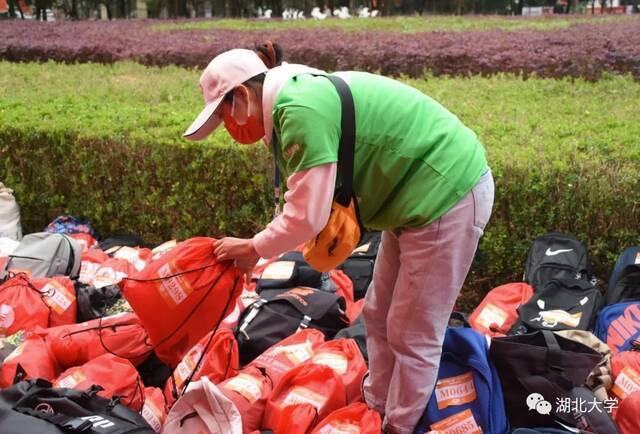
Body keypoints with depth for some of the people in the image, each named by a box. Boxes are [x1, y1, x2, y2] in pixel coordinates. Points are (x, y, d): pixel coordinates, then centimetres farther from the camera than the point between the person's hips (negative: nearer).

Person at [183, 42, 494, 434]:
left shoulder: (301, 111, -23)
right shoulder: (305, 93, 7)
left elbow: (305, 218, -20)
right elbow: (311, 201, 11)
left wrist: (254, 248, -4)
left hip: (446, 196, -10)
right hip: (424, 192, 10)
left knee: (414, 333, 3)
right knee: (379, 317, 19)